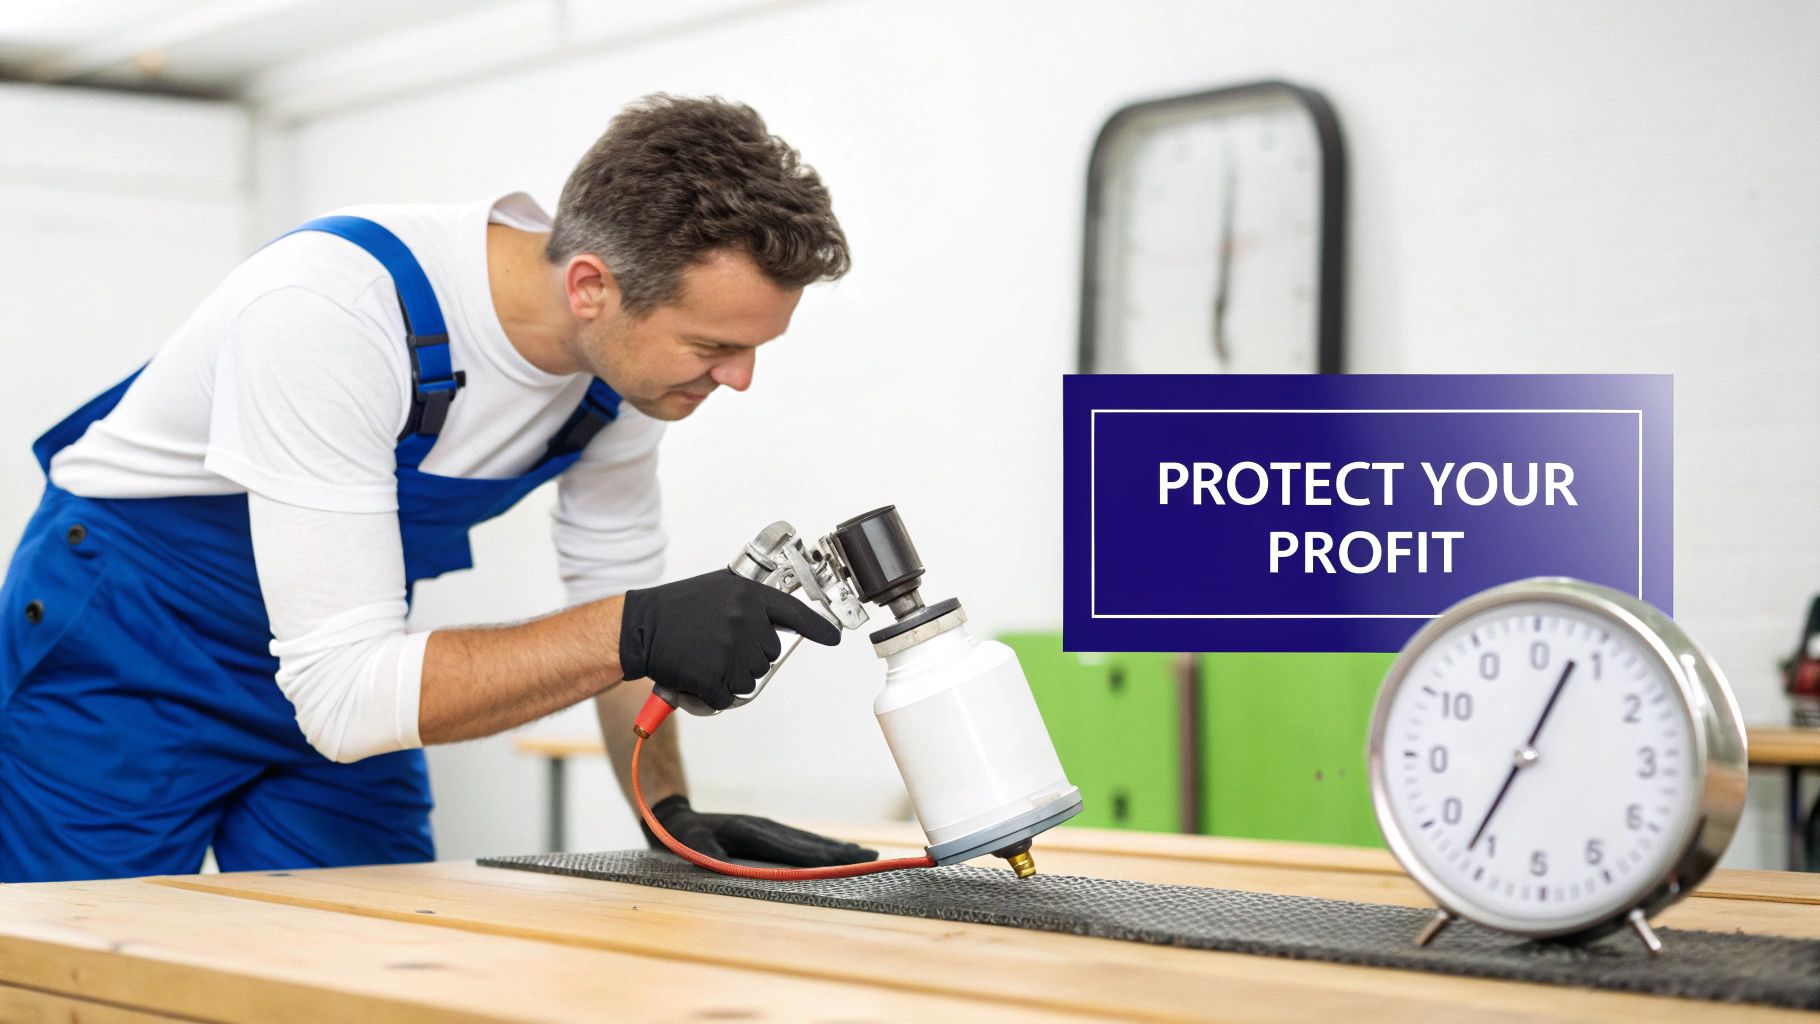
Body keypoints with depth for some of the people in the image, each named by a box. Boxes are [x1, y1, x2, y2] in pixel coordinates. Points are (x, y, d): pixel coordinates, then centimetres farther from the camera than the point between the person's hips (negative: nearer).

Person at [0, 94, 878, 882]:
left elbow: (612, 599, 2)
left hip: (339, 664, 6)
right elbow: (340, 693, -37)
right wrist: (634, 633, -44)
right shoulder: (330, 310, -36)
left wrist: (671, 812, -9)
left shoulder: (634, 350, -16)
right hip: (119, 655, -6)